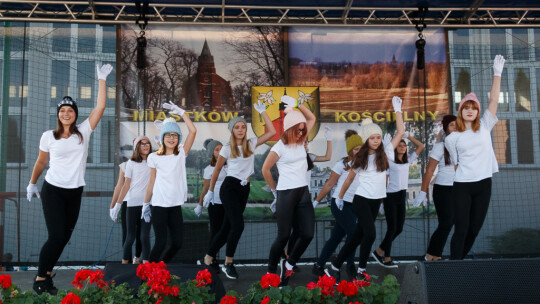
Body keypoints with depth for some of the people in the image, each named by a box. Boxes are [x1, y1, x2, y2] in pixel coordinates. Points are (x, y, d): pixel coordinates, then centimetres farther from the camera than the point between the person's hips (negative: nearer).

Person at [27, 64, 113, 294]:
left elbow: (100, 107, -7)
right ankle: (40, 280, 4)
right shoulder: (49, 136, -1)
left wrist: (102, 79, -7)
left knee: (64, 237, 8)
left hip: (75, 193, 3)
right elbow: (40, 163, 12)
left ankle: (47, 274, 23)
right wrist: (32, 184, 19)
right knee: (56, 236, -10)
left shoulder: (83, 132, 0)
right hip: (53, 191, -3)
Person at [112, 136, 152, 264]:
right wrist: (118, 203, 1)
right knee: (131, 237, 2)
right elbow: (126, 185, 6)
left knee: (144, 236, -5)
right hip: (133, 204, -1)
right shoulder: (131, 163, 6)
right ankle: (124, 263, 13)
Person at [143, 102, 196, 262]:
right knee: (161, 242, -6)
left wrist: (180, 112, -2)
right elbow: (151, 182, 8)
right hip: (159, 205, -3)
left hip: (175, 205, 3)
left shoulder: (181, 154, 6)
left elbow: (193, 131, -4)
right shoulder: (154, 157, 3)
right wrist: (146, 204, 8)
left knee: (177, 243, 3)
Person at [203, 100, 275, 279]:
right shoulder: (227, 148, -1)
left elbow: (271, 132, -1)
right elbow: (217, 170, 6)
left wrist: (262, 112, -2)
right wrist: (210, 191, 8)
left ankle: (209, 256, 23)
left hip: (244, 189, 5)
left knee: (228, 227, 9)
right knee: (238, 225, -18)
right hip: (230, 187, -4)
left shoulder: (251, 144, 6)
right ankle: (228, 263, -6)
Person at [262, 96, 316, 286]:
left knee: (308, 234, -1)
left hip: (303, 193, 6)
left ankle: (289, 265, 22)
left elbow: (312, 119, 16)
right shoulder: (280, 147, -8)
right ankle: (271, 270, 18)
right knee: (283, 236, -2)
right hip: (286, 194, -6)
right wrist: (274, 190, 6)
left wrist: (296, 105, 5)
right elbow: (265, 169, -1)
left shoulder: (301, 141, 9)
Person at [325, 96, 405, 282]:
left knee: (357, 237, 7)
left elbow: (400, 132, -1)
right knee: (370, 234, -19)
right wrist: (340, 197, 17)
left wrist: (397, 110, -1)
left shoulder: (385, 153, 2)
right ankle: (361, 271, -3)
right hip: (361, 200, -3)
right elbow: (350, 178, 11)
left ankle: (334, 268, 17)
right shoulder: (360, 157, -1)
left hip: (376, 202, 3)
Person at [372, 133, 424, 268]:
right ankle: (387, 259, 8)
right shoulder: (389, 162, -5)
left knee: (399, 228, 8)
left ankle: (379, 251, 20)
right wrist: (382, 200, -10)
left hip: (402, 196, 7)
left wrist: (408, 136, 6)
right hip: (391, 196, -7)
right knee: (392, 228, -3)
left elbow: (421, 146, 12)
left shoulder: (408, 161, 11)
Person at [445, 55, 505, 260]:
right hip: (462, 186, -2)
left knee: (474, 229, 8)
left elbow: (494, 100, 0)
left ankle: (460, 259, 25)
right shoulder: (453, 138, 4)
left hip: (483, 184, 2)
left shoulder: (484, 127, 6)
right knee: (461, 229, -4)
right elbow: (455, 163, 7)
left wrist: (497, 74, -4)